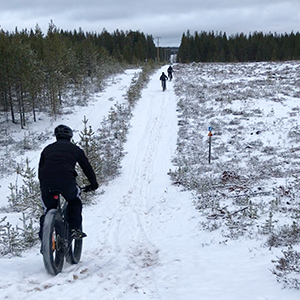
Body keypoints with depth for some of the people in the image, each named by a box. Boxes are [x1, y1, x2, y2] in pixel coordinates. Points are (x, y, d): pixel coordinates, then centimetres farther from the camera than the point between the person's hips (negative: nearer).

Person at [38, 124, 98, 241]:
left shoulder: (47, 149, 28)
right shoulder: (74, 148, 20)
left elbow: (40, 169, 30)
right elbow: (87, 167, 24)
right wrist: (93, 183, 35)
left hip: (46, 183, 2)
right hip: (66, 181, -2)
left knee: (48, 209, 19)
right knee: (75, 201, 26)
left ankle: (43, 238, 6)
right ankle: (75, 229, 14)